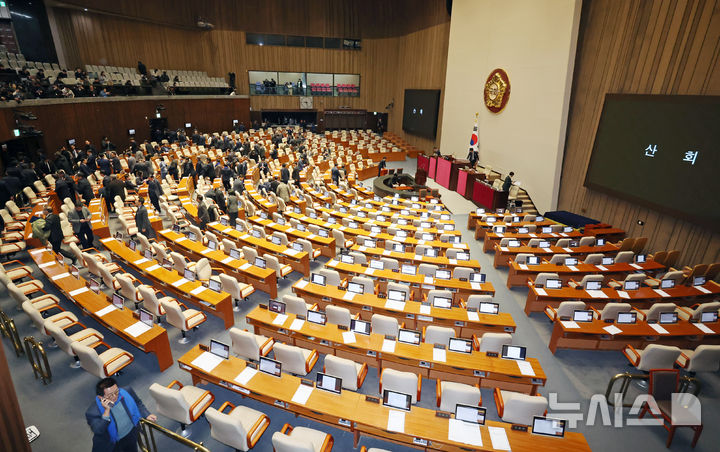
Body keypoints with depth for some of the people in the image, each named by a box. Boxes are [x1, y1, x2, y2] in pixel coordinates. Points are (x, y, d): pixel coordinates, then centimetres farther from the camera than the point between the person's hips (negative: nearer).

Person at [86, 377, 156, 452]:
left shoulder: (127, 392, -14)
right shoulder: (92, 411, -23)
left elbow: (138, 403, 4)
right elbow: (99, 432, -31)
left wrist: (146, 415, -9)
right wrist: (107, 410, -39)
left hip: (132, 433, 2)